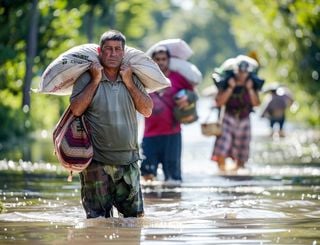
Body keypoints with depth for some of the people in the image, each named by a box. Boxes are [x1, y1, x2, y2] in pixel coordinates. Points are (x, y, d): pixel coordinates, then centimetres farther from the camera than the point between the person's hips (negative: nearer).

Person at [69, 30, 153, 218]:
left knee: (136, 216, 6)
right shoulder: (87, 79, -1)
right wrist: (95, 81, -12)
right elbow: (76, 109, -14)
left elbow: (147, 111, 2)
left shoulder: (132, 80, 10)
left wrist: (129, 83, -4)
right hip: (97, 162, -3)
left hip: (128, 160, 3)